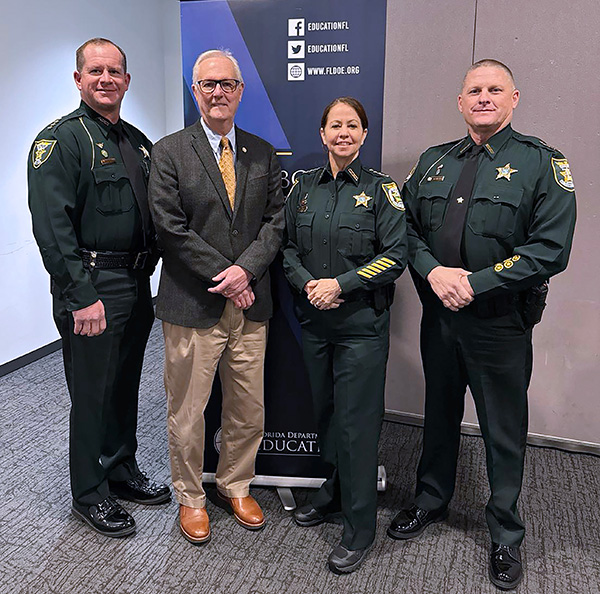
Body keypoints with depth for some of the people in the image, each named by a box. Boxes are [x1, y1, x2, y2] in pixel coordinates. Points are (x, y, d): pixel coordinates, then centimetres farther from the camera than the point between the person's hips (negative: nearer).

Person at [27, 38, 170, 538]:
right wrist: (82, 297, -22)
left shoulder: (138, 141, 14)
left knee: (126, 386, 18)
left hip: (137, 285, 7)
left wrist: (149, 271, 9)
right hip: (92, 290, -7)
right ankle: (89, 494, 23)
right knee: (92, 394, 4)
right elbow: (51, 227, -17)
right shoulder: (60, 140, -9)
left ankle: (122, 471, 36)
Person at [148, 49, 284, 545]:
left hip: (251, 304, 4)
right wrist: (223, 276, -13)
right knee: (187, 412, 8)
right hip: (192, 305, -3)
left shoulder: (263, 154, 10)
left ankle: (237, 486, 37)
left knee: (249, 410, 13)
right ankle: (191, 498, 32)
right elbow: (171, 228, -9)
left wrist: (246, 269, -12)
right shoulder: (170, 151, -1)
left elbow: (276, 221, 4)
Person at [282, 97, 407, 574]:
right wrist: (308, 284, -8)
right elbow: (287, 247, 10)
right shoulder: (304, 186, 9)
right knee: (325, 411, 15)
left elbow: (396, 255, -8)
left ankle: (359, 530, 15)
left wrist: (340, 284, -16)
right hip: (314, 320, 4)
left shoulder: (381, 189, -3)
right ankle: (334, 492, 38)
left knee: (357, 421, 0)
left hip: (362, 323, -4)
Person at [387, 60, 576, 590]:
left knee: (504, 431, 10)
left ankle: (506, 534, 32)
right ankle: (431, 501, 42)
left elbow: (550, 249, -15)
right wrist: (434, 271, -13)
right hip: (439, 315, 4)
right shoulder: (433, 161, 8)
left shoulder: (543, 163, -6)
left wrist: (475, 283, -19)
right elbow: (409, 228, 6)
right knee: (440, 415, 19)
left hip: (501, 322, -4)